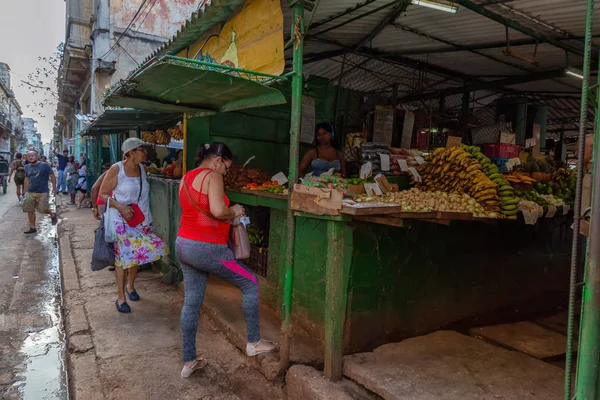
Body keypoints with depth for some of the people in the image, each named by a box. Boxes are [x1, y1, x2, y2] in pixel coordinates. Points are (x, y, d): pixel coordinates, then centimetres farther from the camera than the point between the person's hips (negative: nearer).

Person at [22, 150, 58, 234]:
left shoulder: (44, 165, -6)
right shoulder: (27, 167, 9)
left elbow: (52, 176, -4)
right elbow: (26, 179, 18)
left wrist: (54, 188, -7)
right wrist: (25, 191, 17)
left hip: (42, 193, -5)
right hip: (30, 193, 5)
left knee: (43, 209, -4)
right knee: (30, 211, 4)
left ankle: (53, 215, 28)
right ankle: (32, 227, 15)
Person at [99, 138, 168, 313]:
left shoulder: (142, 168, 4)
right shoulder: (116, 169, -12)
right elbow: (103, 194, -9)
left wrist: (147, 217, 13)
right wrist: (120, 206, -23)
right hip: (122, 221, -5)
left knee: (137, 254, 10)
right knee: (122, 256, -1)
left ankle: (130, 286, 34)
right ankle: (121, 297, 12)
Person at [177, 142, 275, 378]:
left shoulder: (186, 178, 14)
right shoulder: (212, 176, -12)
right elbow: (218, 210, -26)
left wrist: (227, 217, 14)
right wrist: (234, 212, -6)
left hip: (184, 245, 9)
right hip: (207, 248, -9)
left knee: (191, 302, 14)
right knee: (250, 284, 7)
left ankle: (188, 362, 23)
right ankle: (254, 342, 17)